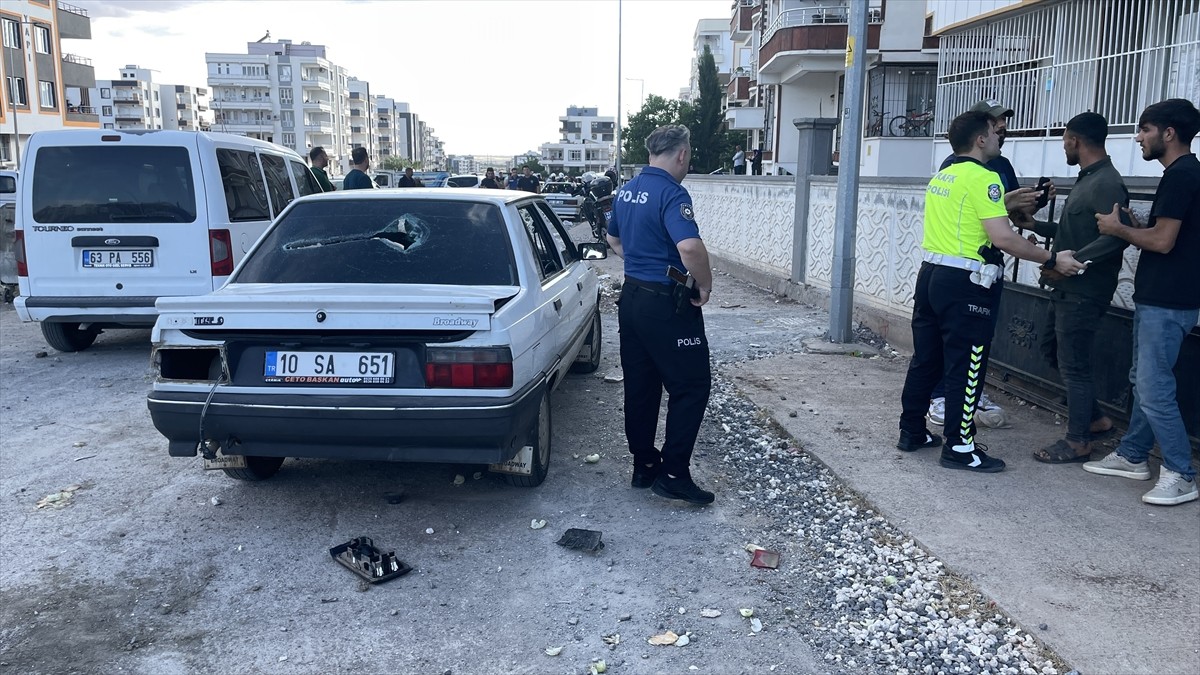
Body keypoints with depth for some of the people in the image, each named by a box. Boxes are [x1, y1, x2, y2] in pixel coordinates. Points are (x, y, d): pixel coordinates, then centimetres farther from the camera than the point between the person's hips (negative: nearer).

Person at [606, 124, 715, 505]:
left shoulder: (627, 191, 11)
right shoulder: (672, 193, -17)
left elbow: (614, 239, 26)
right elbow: (690, 246, -32)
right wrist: (705, 287, -17)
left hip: (631, 296, 9)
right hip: (667, 304, -9)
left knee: (640, 385, 14)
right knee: (691, 386, 0)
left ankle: (644, 465, 23)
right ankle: (673, 473, 0)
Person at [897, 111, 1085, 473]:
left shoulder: (940, 177, 14)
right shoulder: (983, 177, -12)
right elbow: (1002, 237, -19)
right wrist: (1052, 260, -12)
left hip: (931, 275, 8)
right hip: (964, 284, -8)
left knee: (925, 358, 14)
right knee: (965, 366, -1)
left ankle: (912, 432, 23)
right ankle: (959, 447, 6)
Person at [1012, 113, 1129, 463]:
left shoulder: (1107, 183, -17)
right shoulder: (1087, 180, 14)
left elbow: (1117, 237, -28)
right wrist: (1035, 225, 17)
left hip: (1083, 293, -10)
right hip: (1067, 289, 10)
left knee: (1073, 364, -2)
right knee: (1060, 355, 19)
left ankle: (1078, 442, 10)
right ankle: (1094, 418, 34)